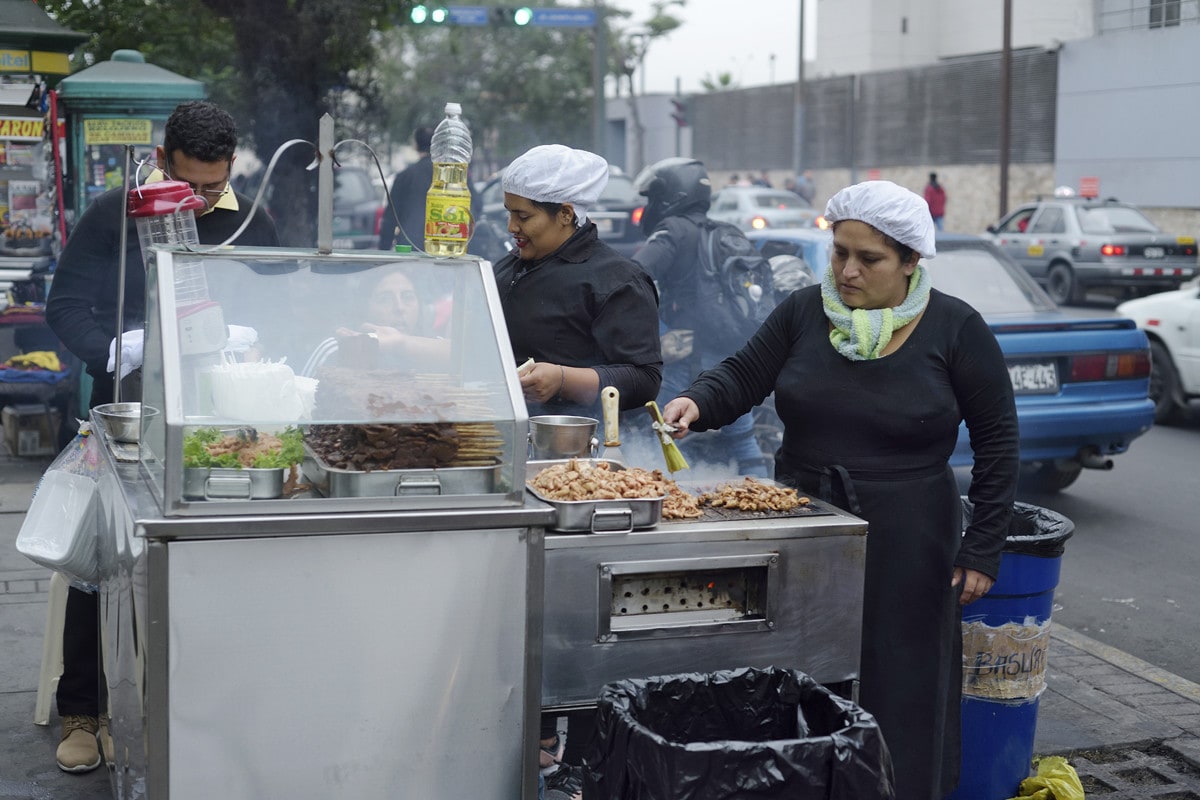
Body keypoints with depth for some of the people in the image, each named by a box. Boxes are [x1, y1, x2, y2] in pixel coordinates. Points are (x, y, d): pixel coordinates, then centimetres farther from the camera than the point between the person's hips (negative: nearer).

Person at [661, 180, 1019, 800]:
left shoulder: (954, 329, -5)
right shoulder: (806, 311, 3)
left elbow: (996, 439, 0)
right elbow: (744, 375, 2)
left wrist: (982, 549, -2)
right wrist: (698, 403, -21)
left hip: (904, 545, -3)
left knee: (898, 698, 4)